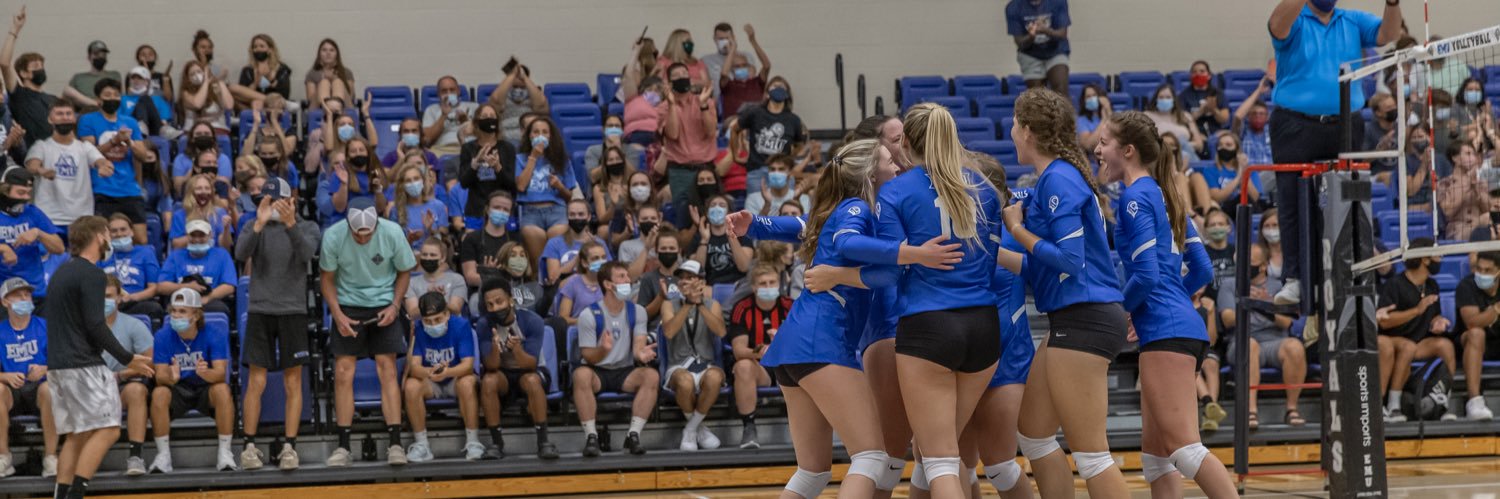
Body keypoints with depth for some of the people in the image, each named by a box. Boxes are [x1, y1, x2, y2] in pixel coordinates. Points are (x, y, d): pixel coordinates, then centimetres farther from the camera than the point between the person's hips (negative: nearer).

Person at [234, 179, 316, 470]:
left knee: (293, 383, 1)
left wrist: (290, 224, -33)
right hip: (260, 311, 0)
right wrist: (259, 224, -29)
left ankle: (289, 447, 5)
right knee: (256, 382, -1)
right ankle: (249, 447, 5)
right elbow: (240, 254, -14)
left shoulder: (307, 228, 4)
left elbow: (307, 253, -17)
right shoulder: (256, 227, 6)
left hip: (293, 311, 0)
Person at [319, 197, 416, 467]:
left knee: (387, 369, -8)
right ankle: (343, 446, 1)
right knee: (343, 373, -5)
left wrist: (395, 306, -11)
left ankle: (395, 444, -7)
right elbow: (327, 278, -2)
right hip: (348, 306, 0)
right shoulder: (333, 236, -16)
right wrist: (337, 314, -12)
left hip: (383, 306, 0)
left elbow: (404, 272, 1)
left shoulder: (392, 233, -16)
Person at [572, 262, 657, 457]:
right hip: (597, 371, -3)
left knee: (652, 375, -28)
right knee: (581, 374, -37)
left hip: (625, 371, 3)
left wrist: (641, 354, -32)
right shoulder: (589, 315, -9)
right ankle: (591, 436, -28)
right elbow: (588, 357, -9)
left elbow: (638, 345, -6)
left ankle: (634, 434, -23)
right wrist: (603, 350, -33)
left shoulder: (637, 311, 3)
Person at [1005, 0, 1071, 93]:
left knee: (1061, 90, -22)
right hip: (1031, 57, 1)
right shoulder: (1014, 8, -14)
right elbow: (1020, 43, -11)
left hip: (1055, 52, 0)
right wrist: (1031, 36, -35)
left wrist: (1045, 30, -37)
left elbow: (1062, 34, -15)